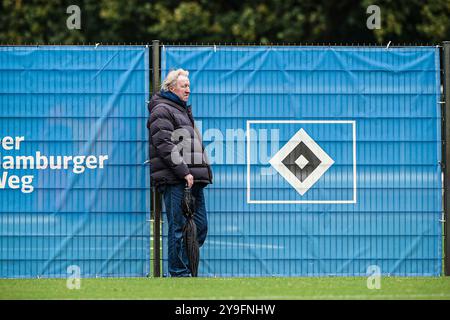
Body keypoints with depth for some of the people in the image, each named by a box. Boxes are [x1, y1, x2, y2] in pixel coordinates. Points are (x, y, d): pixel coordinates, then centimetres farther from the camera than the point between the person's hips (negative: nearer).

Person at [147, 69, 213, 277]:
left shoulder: (184, 111, 26)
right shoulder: (161, 111, -5)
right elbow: (165, 146, -15)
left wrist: (203, 172, 22)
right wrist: (184, 172, -20)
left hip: (192, 179, 10)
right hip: (175, 181, -10)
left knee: (200, 226, 9)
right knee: (179, 228, -8)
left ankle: (189, 268, 17)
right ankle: (179, 273, -5)